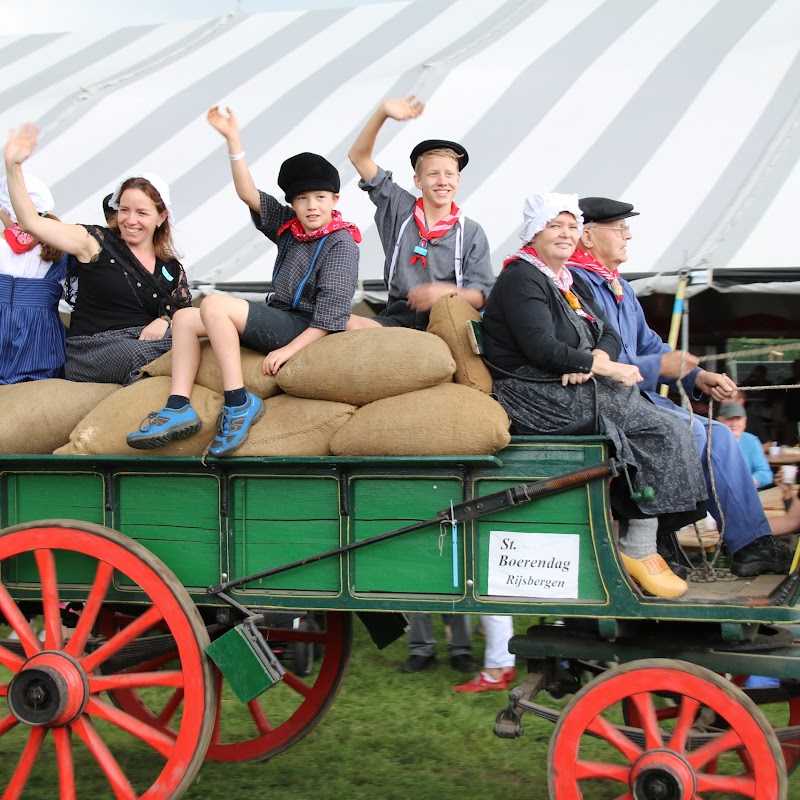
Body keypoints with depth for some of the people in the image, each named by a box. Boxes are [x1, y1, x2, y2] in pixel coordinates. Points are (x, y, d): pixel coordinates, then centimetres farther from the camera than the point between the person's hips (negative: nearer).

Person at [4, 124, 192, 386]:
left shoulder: (172, 269, 15)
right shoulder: (96, 243, 3)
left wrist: (165, 321, -10)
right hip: (93, 350, -4)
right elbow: (31, 222, -5)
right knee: (141, 354, -37)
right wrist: (13, 166, -15)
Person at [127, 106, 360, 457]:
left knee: (214, 304, -23)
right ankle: (178, 408, -12)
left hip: (305, 330, -9)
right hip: (277, 320, 9)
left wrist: (290, 349, -22)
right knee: (185, 318, 3)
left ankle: (238, 402, -25)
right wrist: (233, 140, -1)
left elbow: (331, 313, -16)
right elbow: (248, 194, 7)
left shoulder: (341, 243, -9)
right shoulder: (289, 226, 11)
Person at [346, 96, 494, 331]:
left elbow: (481, 295, 3)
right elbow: (359, 156, 12)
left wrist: (445, 292, -17)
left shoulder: (471, 233, 9)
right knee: (349, 323, -31)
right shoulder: (399, 209, 12)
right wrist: (382, 113, -1)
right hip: (397, 318, 1)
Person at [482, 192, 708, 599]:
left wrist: (596, 359, -11)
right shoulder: (521, 279, -7)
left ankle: (639, 549, -10)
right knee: (666, 431, -16)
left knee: (666, 431, -9)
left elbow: (609, 335, 13)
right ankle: (638, 547, -11)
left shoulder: (569, 283, 21)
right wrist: (605, 368, -16)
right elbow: (541, 348, -19)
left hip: (575, 394, 9)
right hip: (541, 402, -9)